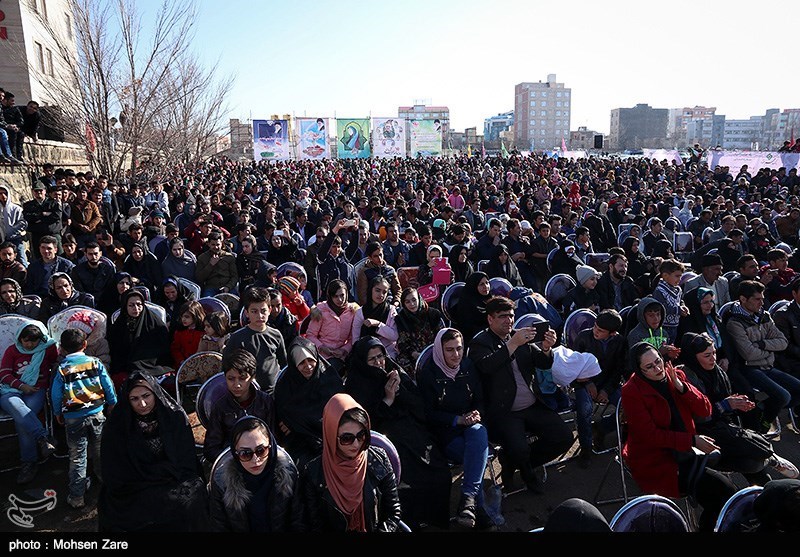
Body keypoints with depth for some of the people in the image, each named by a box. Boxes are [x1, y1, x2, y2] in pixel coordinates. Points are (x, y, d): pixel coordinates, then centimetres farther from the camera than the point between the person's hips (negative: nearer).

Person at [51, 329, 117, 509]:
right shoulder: (95, 363, -6)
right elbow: (108, 385, -2)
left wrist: (57, 413, 15)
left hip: (73, 418, -1)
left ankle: (76, 496, 12)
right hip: (96, 413, 1)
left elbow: (56, 394, -2)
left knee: (77, 457, 7)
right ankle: (104, 476, 39)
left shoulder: (61, 369, -8)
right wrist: (112, 403, 14)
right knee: (100, 450, 20)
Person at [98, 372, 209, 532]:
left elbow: (186, 460, 0)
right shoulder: (116, 425, -2)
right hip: (133, 489, -1)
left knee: (192, 497, -24)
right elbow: (114, 475, -2)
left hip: (174, 481, 1)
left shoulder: (175, 416, -2)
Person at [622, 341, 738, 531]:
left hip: (685, 452, 5)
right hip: (654, 462, -5)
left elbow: (705, 410, 1)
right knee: (723, 488, -19)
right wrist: (693, 440, -18)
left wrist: (681, 387, -14)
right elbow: (650, 435, -14)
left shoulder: (676, 376, 5)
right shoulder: (631, 391, -12)